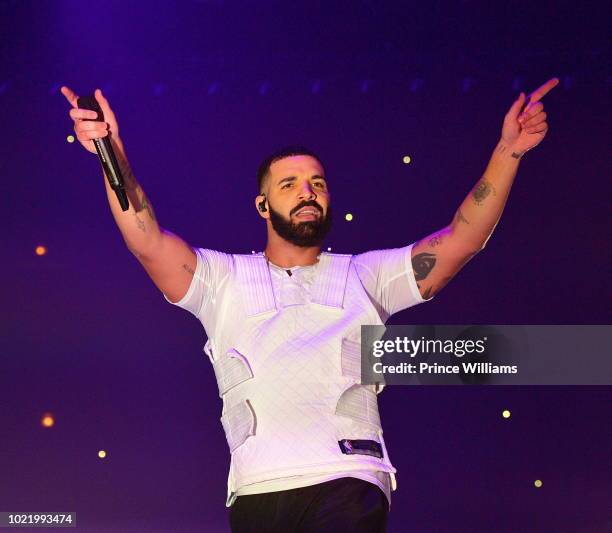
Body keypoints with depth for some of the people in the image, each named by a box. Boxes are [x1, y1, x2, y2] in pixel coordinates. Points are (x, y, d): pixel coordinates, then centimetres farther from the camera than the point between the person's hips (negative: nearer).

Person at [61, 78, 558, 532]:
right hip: (257, 490, 1)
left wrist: (506, 154, 3)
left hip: (347, 481, -1)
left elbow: (459, 241, 12)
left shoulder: (365, 275, 20)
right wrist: (114, 158, -10)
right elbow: (149, 243, 3)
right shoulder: (224, 278, 18)